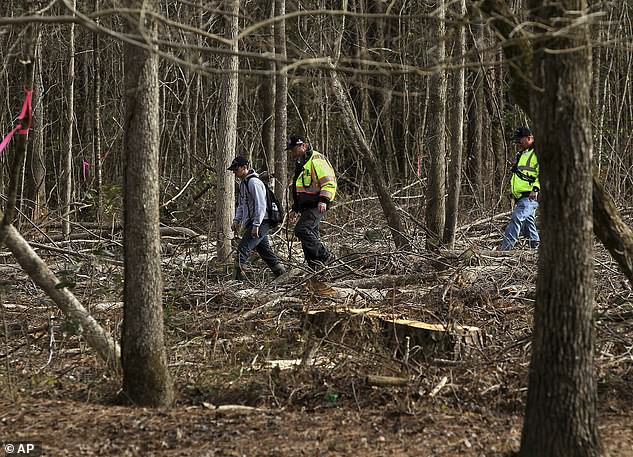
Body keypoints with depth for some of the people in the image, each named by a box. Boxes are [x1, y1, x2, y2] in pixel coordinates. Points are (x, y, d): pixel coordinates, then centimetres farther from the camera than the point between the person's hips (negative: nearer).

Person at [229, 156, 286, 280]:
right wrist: (236, 220, 12)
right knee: (265, 250, 13)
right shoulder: (243, 182, 18)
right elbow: (241, 205, 26)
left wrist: (256, 225, -23)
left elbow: (261, 205, -20)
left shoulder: (253, 182, -14)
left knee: (243, 248, -15)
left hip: (260, 222, -10)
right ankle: (283, 274, 18)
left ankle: (238, 277, -16)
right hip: (251, 223, 10)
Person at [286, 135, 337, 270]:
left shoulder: (316, 160, -10)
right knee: (310, 235, 3)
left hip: (318, 205, -10)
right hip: (306, 206, 10)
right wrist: (295, 209, 29)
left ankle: (324, 256, -15)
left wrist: (324, 200, -28)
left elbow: (329, 182, -17)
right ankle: (315, 268, 3)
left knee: (301, 229, -22)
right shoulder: (300, 164, 22)